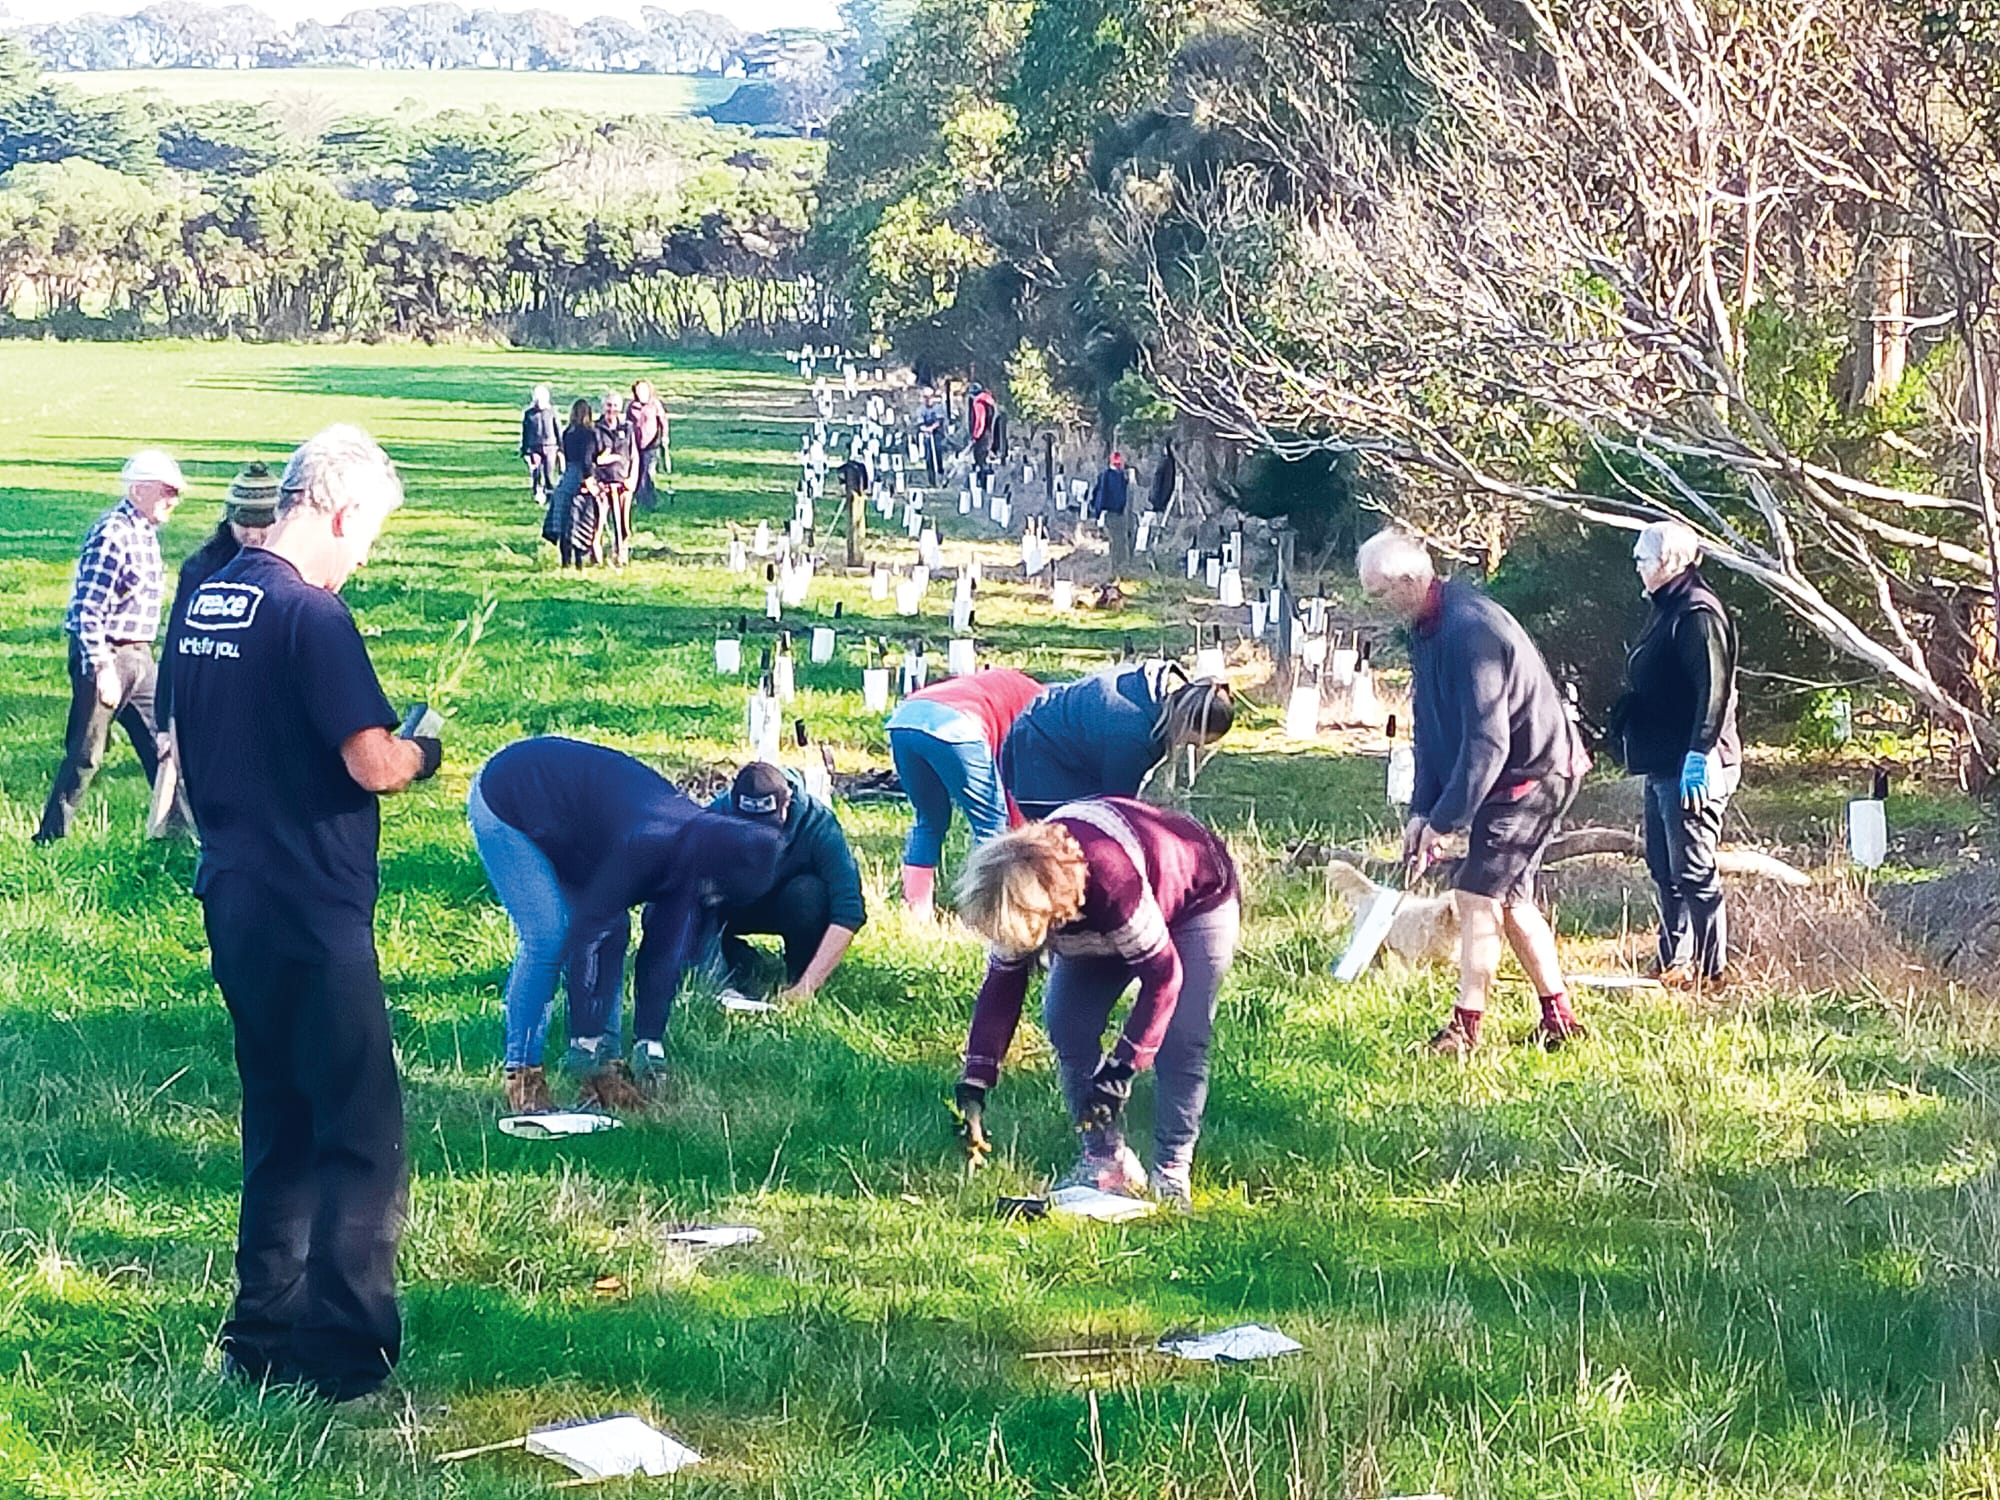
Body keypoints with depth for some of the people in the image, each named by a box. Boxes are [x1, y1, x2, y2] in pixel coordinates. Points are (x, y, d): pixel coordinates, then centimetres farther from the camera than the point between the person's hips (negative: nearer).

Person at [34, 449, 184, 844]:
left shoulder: (146, 533, 11)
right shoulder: (111, 534, -18)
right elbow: (88, 609, -22)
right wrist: (102, 667, -24)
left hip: (138, 657, 9)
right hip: (104, 655, -9)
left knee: (163, 741, 10)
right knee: (85, 753, -2)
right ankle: (51, 838, 8)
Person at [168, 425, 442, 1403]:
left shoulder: (205, 603, 10)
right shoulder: (308, 614, -17)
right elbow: (374, 766, -22)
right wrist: (423, 752, 0)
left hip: (233, 900, 9)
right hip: (310, 911, -9)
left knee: (279, 1122, 18)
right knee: (361, 1134, -1)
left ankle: (264, 1332, 23)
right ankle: (346, 1350, 0)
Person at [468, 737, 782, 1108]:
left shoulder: (691, 842, -10)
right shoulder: (645, 844, -36)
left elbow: (666, 951, -3)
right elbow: (588, 936, -31)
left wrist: (650, 1042, -3)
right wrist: (586, 1042, -26)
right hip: (503, 805, -8)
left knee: (612, 930, -2)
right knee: (548, 934, -20)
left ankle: (605, 1072, 1)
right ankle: (522, 1074, -13)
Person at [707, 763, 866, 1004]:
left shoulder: (818, 823, -31)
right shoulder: (717, 814, -27)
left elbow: (848, 913, -37)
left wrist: (806, 986, -44)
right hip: (736, 906, 1)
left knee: (807, 893, -37)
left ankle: (799, 977, -11)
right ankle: (738, 964, -2)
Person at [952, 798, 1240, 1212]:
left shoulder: (1112, 881, -45)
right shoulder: (1015, 897, -26)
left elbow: (1162, 974, -36)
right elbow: (1001, 989, -17)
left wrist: (1119, 1069, -37)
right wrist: (973, 1084, -25)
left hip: (1196, 896, -6)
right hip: (1096, 920, 6)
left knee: (1179, 1040, -19)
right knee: (1066, 1023, -9)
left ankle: (1172, 1172, -8)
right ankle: (1105, 1158, 0)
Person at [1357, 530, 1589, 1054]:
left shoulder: (1471, 628, -27)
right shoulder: (1427, 628, 5)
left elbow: (1487, 740, -28)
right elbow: (1429, 728, 11)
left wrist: (1444, 818, -24)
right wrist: (1421, 810, 3)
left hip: (1535, 774, -10)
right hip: (1517, 778, 10)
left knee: (1476, 892, -11)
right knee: (1510, 897, 13)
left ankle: (1466, 1026, -6)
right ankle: (1559, 1019, 21)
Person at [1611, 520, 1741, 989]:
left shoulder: (1697, 613, -15)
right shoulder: (1667, 610, 17)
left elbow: (1713, 690, -23)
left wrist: (1698, 756, -28)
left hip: (1691, 768, -11)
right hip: (1662, 763, 11)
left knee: (1693, 870, -7)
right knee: (1664, 867, 15)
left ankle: (1711, 968, -3)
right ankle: (1674, 963, 23)